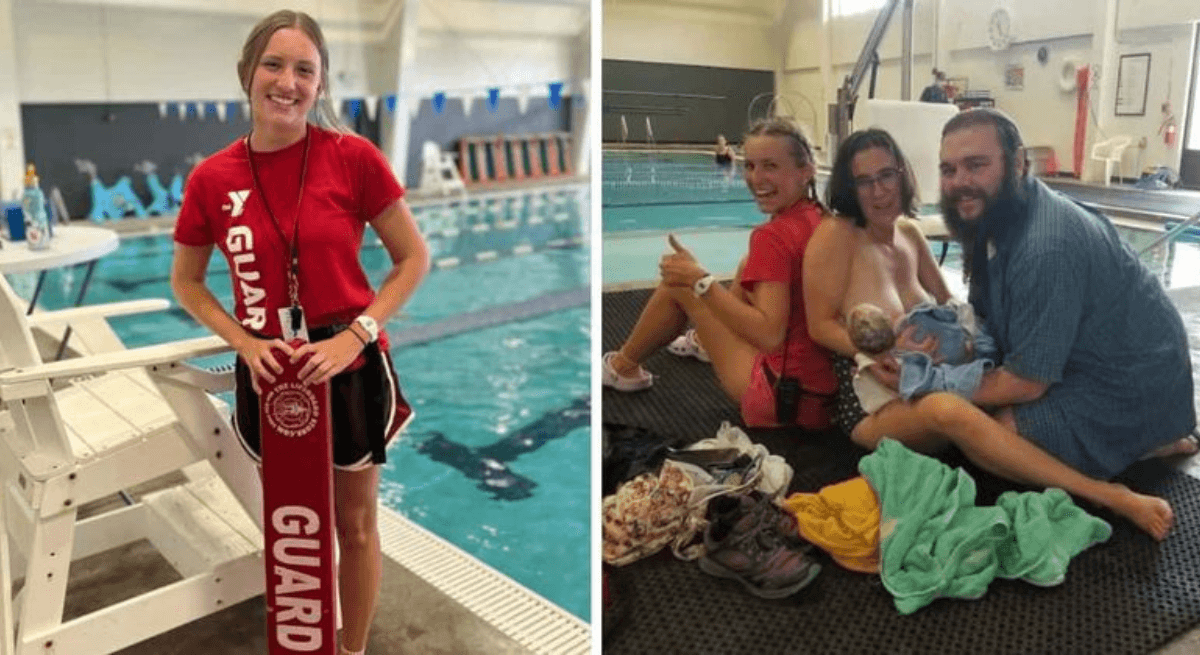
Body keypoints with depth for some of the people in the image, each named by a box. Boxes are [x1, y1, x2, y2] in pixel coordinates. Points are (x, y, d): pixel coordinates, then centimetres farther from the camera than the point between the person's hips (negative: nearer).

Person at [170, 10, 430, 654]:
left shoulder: (353, 157, -13)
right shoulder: (211, 178, -7)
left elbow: (413, 257, -7)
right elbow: (186, 283, 5)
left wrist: (356, 335, -17)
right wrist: (244, 343, -10)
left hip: (351, 370, -2)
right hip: (268, 376, 2)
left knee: (355, 524, 14)